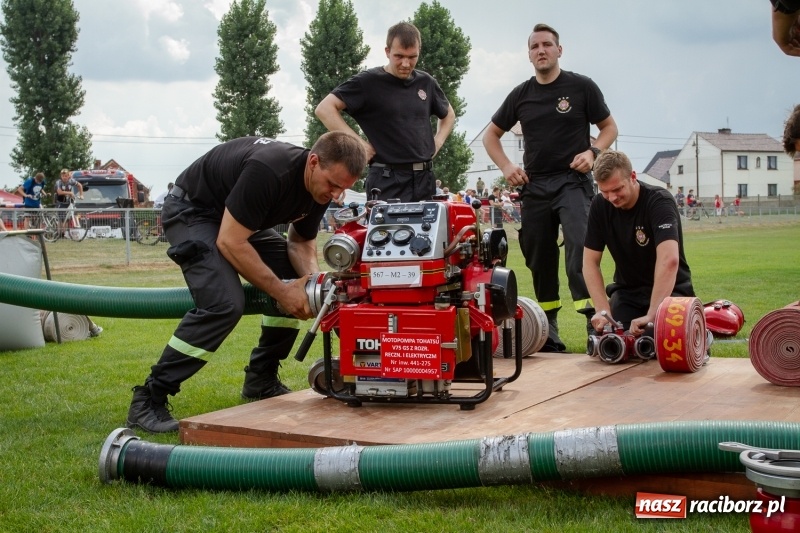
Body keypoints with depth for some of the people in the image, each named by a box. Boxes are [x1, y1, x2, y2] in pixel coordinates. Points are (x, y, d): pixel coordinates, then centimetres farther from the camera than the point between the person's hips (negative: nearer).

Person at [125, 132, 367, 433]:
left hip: (239, 221, 9)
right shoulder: (267, 171, -36)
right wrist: (281, 290, -29)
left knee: (297, 283, 1)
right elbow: (230, 242, -33)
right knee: (224, 303, -27)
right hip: (191, 211, -9)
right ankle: (148, 399, -18)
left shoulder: (321, 185, -10)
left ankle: (260, 380, 13)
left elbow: (301, 242, 3)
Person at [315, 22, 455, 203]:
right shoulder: (369, 81, -4)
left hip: (425, 179, 6)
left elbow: (448, 114, 29)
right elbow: (325, 109, -10)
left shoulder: (426, 83, 11)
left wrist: (438, 142, 11)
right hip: (387, 181, -5)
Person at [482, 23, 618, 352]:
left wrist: (593, 152, -12)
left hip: (573, 181, -4)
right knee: (539, 258, 6)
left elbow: (609, 127, 7)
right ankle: (549, 333, 17)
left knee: (579, 245, -24)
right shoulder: (521, 95, 10)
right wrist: (505, 167, 2)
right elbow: (491, 135, 18)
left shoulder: (582, 87, 1)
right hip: (534, 186, 4)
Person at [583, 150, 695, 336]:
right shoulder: (600, 206, -7)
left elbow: (669, 260, -37)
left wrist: (651, 316, -44)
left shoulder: (660, 201, -23)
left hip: (669, 290, -4)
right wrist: (603, 310, -18)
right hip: (627, 291, 4)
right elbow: (590, 262, -4)